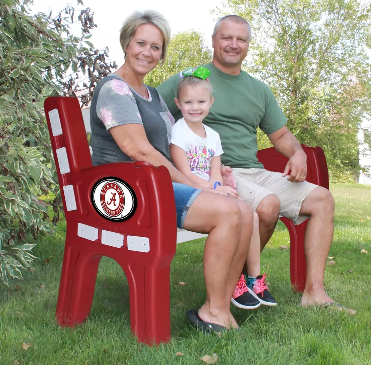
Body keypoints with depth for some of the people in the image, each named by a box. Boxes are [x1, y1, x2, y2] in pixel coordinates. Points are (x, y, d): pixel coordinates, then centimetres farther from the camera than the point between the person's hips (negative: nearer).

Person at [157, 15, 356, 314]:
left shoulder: (259, 90, 21)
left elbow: (281, 135, 25)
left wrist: (298, 153, 0)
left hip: (255, 173, 7)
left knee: (322, 199, -4)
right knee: (267, 204, -33)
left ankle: (314, 292, -5)